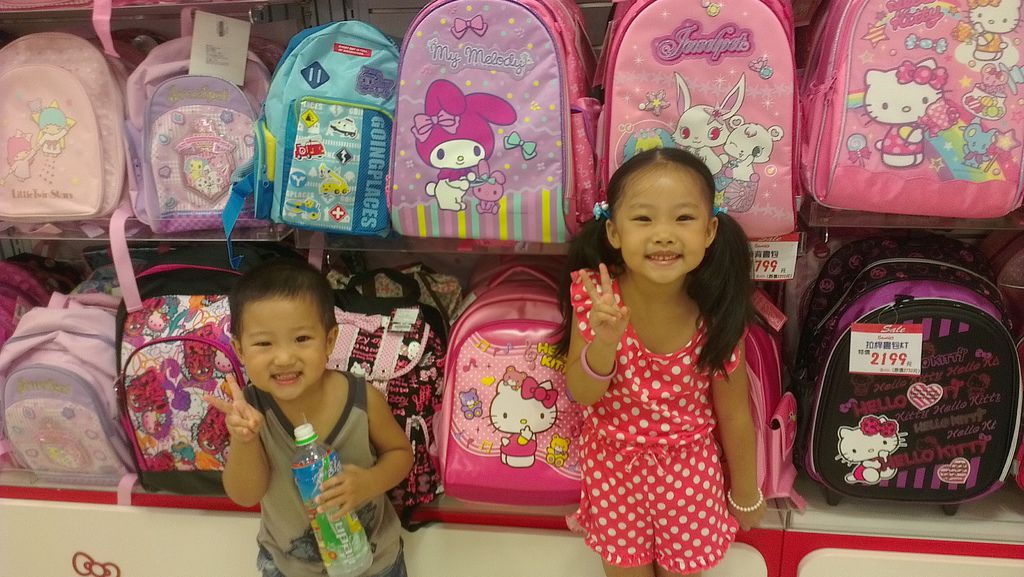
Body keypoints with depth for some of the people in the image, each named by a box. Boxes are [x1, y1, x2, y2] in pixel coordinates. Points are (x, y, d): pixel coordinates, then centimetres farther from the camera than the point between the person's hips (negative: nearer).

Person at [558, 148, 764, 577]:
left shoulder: (716, 316, -23)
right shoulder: (595, 296, -22)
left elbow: (734, 416, -9)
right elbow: (581, 394, -15)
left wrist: (746, 495, 5)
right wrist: (604, 343, -35)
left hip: (689, 467, 0)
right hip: (613, 464, 1)